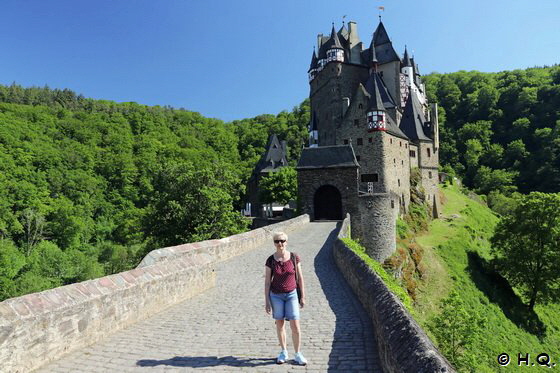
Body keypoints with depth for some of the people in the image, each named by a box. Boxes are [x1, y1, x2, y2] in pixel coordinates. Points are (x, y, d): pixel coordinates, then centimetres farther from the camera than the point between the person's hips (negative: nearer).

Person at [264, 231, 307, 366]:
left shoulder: (294, 258, -10)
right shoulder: (270, 260, -9)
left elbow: (300, 278, -3)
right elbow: (267, 282, -5)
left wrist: (303, 297, -2)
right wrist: (267, 301, -7)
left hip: (291, 295, 0)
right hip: (276, 295, 1)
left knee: (295, 326, -3)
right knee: (279, 324, 11)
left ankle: (298, 354, 14)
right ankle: (284, 352, 28)